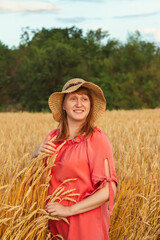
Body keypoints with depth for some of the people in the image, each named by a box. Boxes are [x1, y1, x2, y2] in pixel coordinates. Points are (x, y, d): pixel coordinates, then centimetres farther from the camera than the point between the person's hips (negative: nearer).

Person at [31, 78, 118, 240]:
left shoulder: (97, 139, -13)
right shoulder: (53, 137, 2)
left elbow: (109, 190, -17)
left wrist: (69, 210, -20)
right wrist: (37, 153, -6)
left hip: (86, 225, -5)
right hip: (55, 223, 5)